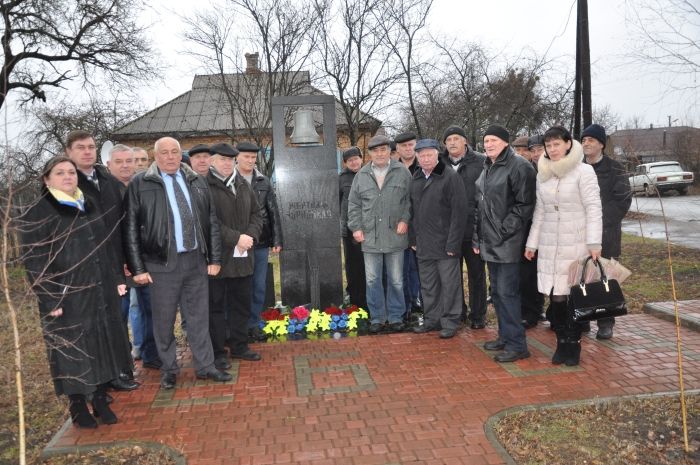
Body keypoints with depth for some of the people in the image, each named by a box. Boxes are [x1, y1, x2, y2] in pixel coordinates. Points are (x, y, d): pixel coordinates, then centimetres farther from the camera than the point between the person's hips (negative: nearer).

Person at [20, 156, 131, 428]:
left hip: (101, 293, 6)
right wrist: (50, 300, -15)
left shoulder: (89, 206, 12)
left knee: (103, 347, 10)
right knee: (72, 351, 5)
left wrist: (116, 279, 11)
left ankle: (101, 401, 24)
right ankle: (77, 407, 21)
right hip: (67, 297, -5)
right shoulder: (37, 214, -6)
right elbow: (34, 262, -10)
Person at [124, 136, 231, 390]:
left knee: (199, 317, 12)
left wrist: (215, 258, 6)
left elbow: (211, 222, 11)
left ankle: (205, 366, 25)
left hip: (196, 260, 3)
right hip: (162, 264, -3)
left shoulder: (197, 181, 9)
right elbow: (131, 228, -4)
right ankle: (169, 369, 26)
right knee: (164, 320, 8)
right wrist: (138, 268, -7)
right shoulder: (139, 184, -2)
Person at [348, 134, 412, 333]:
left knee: (396, 280, 8)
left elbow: (410, 199, 3)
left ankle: (396, 317, 21)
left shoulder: (402, 172, 2)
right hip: (370, 237, 2)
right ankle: (377, 317, 20)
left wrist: (405, 219, -8)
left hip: (395, 235, -1)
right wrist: (356, 227, 3)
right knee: (372, 280, 7)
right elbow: (353, 204, 10)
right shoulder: (362, 175, 8)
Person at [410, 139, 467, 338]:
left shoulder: (450, 177, -10)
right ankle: (431, 319, 27)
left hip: (445, 243, -6)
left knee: (449, 284, 3)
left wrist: (453, 242, -17)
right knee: (428, 285, 14)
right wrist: (413, 238, 10)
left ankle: (450, 322, 14)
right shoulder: (415, 179, 10)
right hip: (424, 244, 6)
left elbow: (458, 212, -14)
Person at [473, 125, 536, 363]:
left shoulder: (519, 166, -10)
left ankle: (517, 345, 3)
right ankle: (505, 336, 27)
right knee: (497, 291, 14)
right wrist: (477, 236, 14)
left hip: (507, 243, -8)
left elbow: (525, 205, -14)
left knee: (507, 292, -7)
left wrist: (504, 231, -17)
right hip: (489, 243, 9)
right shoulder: (487, 168, 16)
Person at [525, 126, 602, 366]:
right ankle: (561, 342, 16)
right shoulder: (542, 175, 10)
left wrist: (594, 243, -15)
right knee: (555, 295, 3)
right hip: (549, 245, 4)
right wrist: (532, 243, 13)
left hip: (576, 244, -4)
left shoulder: (584, 171, -4)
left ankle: (573, 344, 14)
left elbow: (593, 208, -8)